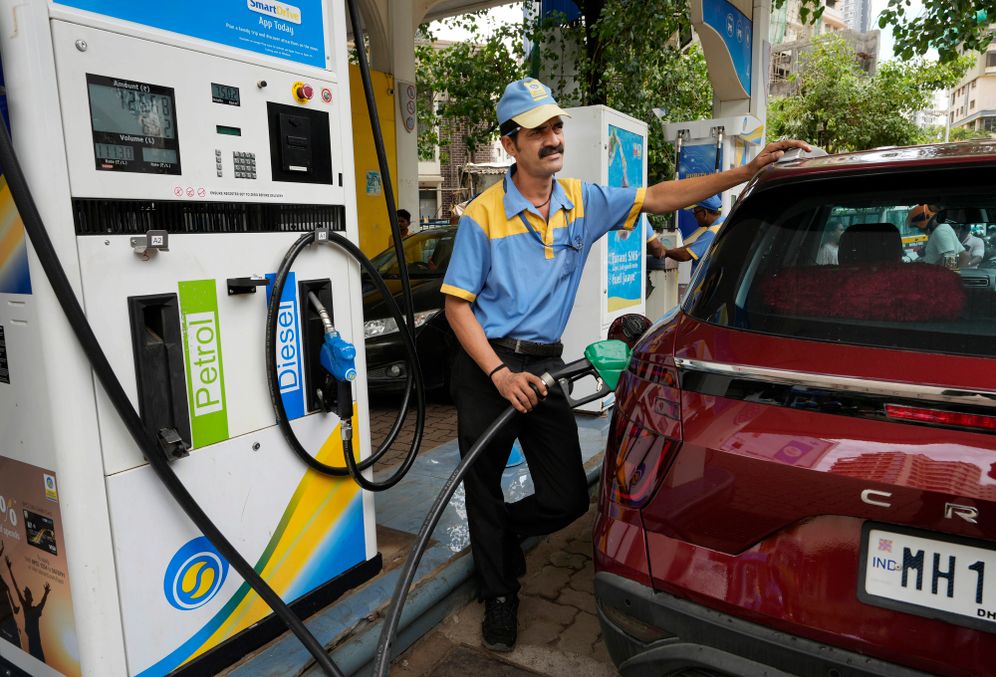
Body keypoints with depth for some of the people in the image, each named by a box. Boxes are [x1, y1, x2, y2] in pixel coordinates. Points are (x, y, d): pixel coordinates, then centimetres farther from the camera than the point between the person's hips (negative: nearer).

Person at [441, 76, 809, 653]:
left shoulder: (584, 202, 3)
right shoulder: (483, 215, -10)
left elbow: (660, 198, 3)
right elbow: (457, 304, -9)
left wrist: (749, 171, -4)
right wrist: (499, 374, -18)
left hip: (544, 366, 4)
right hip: (486, 367, -3)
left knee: (568, 498, 4)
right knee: (484, 489, 10)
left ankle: (502, 533, 38)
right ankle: (500, 598, 36)